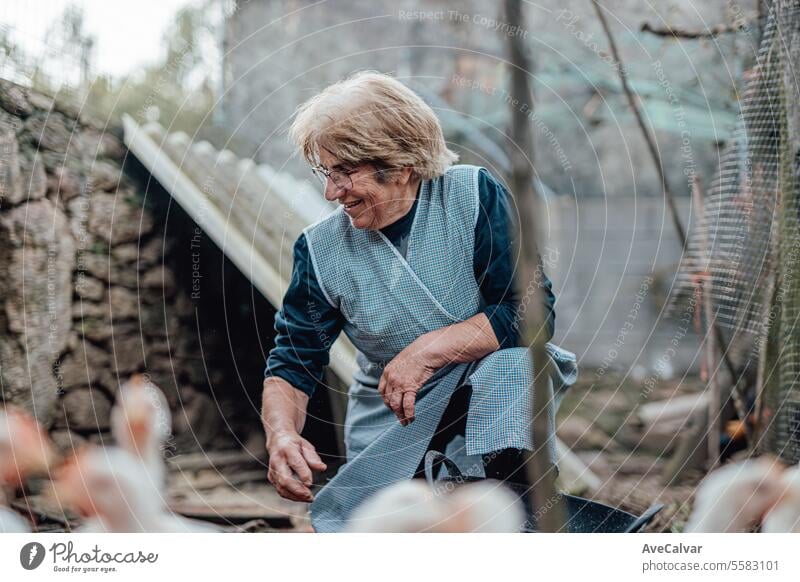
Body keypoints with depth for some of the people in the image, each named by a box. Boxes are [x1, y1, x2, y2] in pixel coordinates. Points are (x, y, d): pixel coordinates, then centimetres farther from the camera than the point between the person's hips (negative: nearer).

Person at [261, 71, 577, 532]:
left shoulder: (474, 195, -10)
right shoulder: (321, 249, -4)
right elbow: (291, 365, 0)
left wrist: (430, 349, -23)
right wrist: (282, 433, -22)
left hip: (493, 392, -1)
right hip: (390, 421, 1)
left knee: (509, 364, -35)